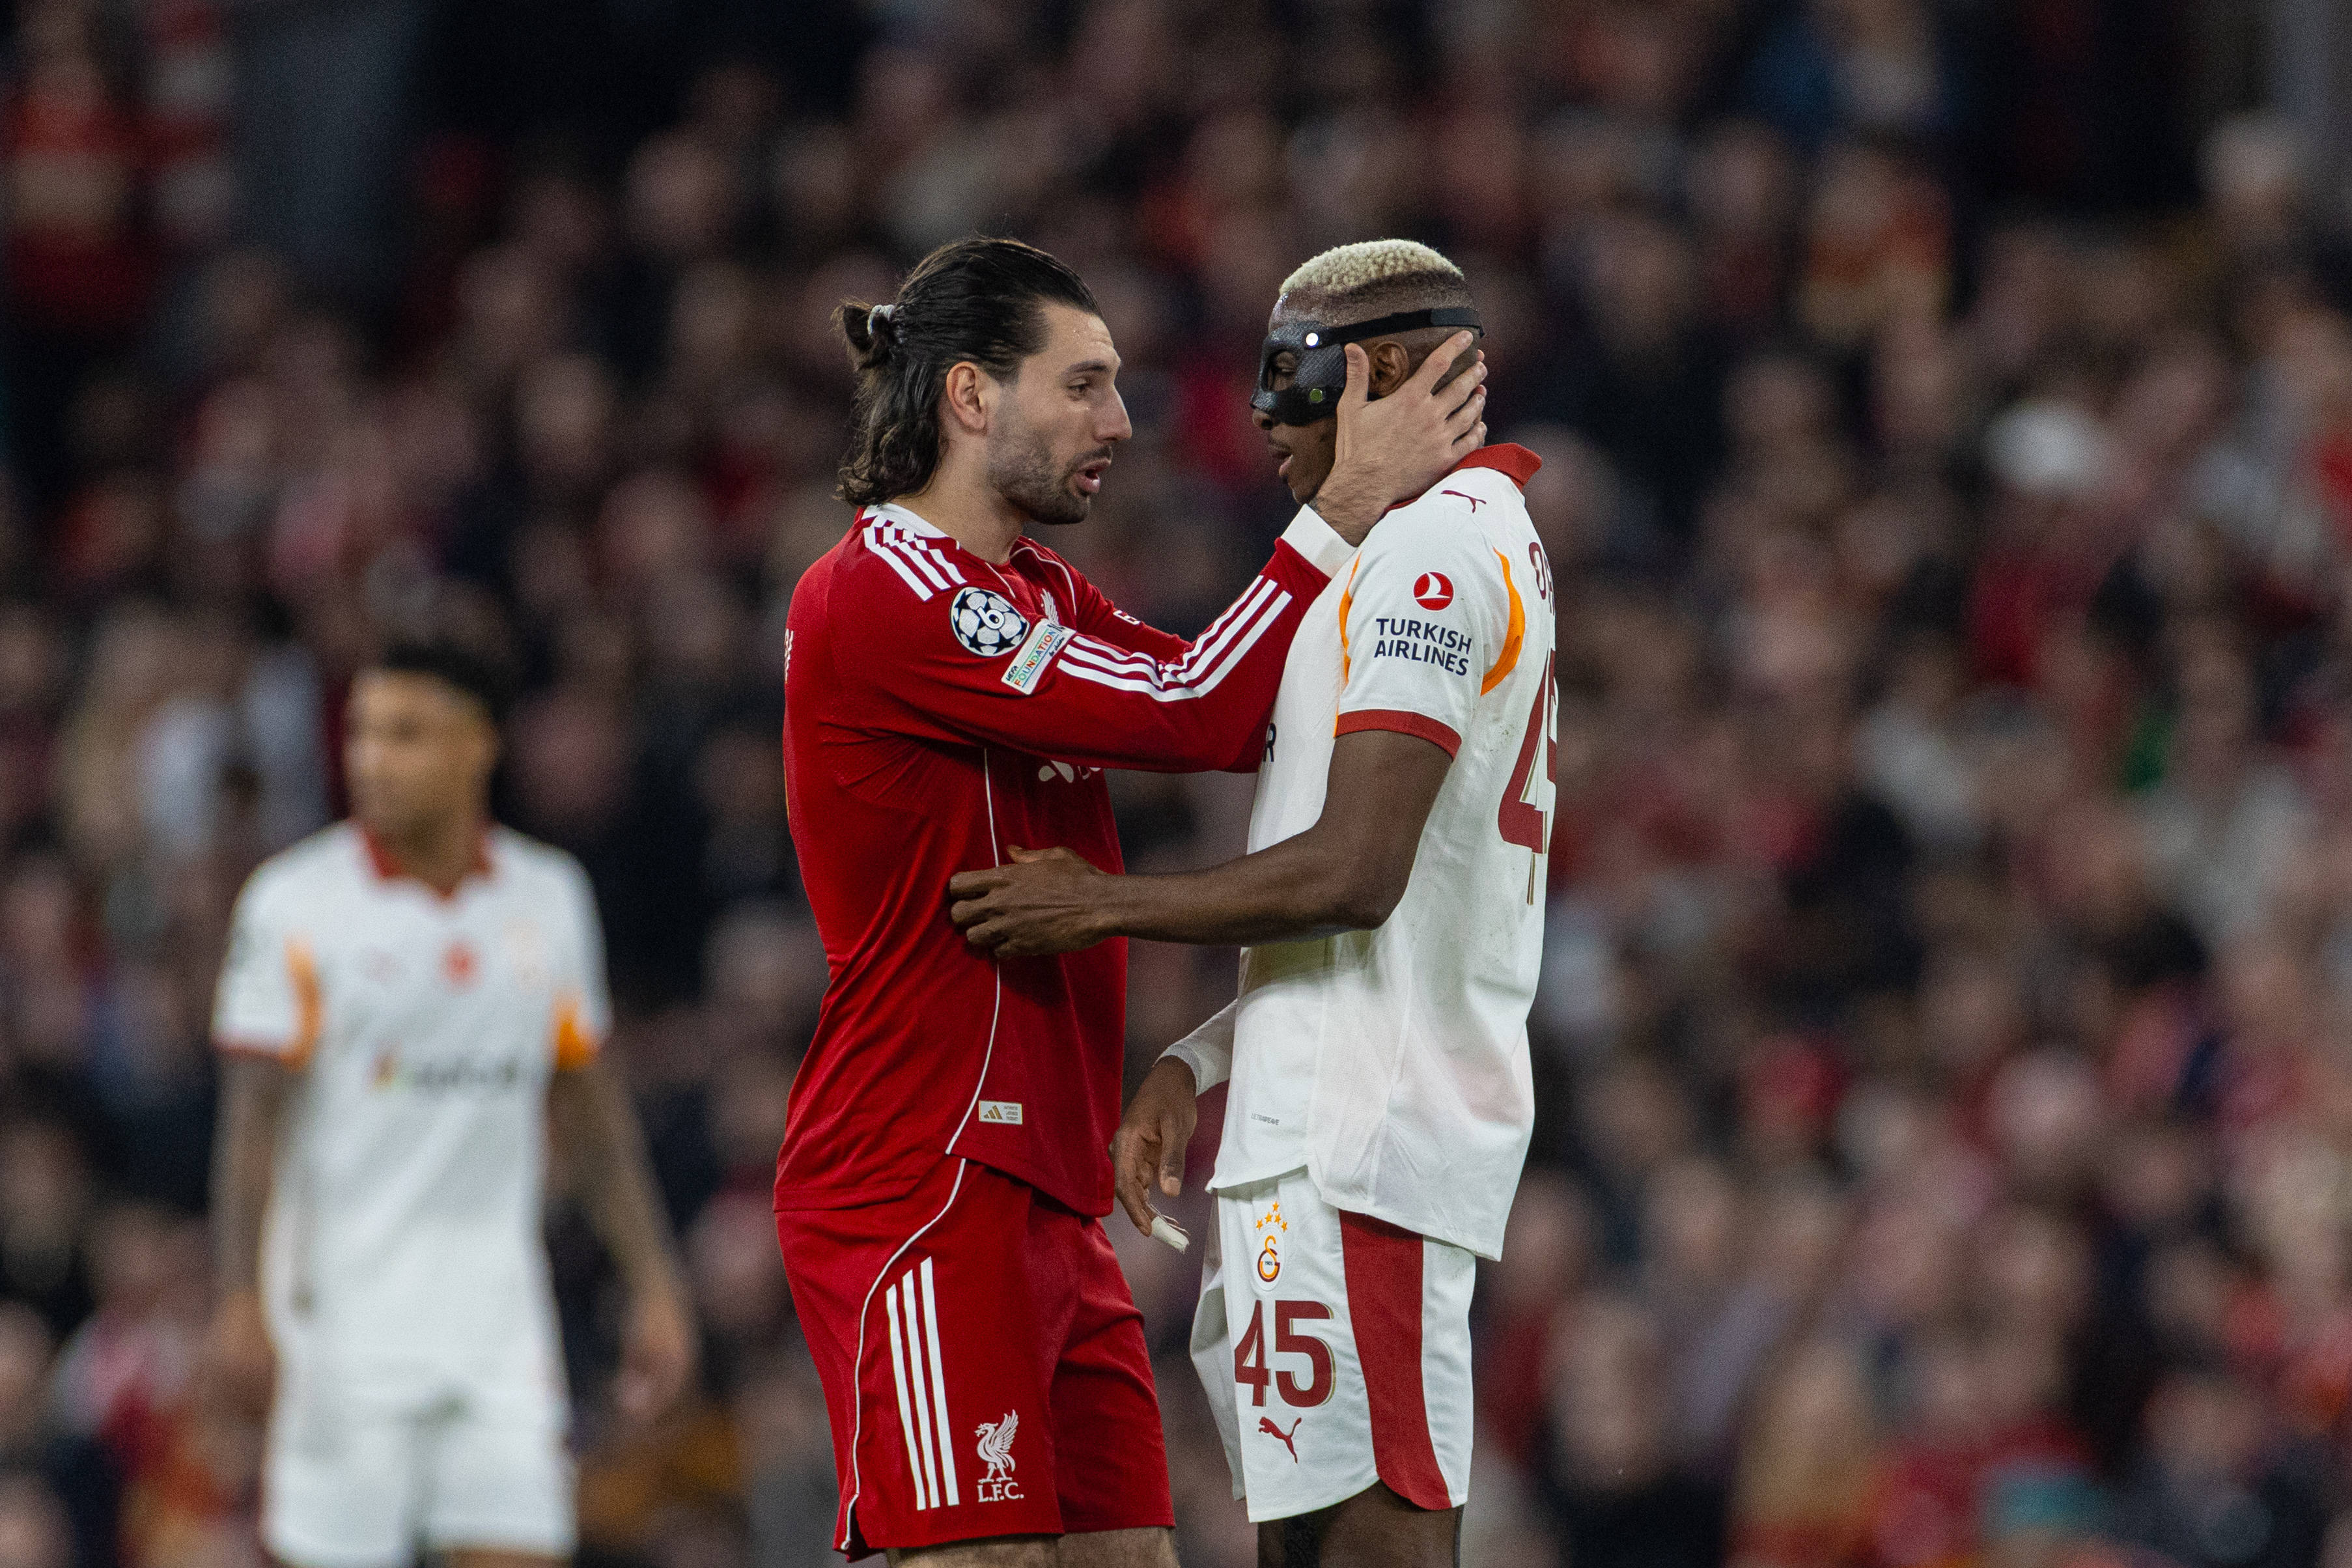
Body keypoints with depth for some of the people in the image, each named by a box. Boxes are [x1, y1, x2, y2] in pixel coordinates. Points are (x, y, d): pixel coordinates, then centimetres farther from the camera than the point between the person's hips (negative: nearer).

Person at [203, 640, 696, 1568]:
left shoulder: (549, 899, 8)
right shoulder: (298, 902, -4)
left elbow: (591, 1115, 16)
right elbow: (255, 1117, -6)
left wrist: (654, 1286, 12)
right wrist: (241, 1303, -15)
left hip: (497, 1314, 3)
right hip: (345, 1311, -3)